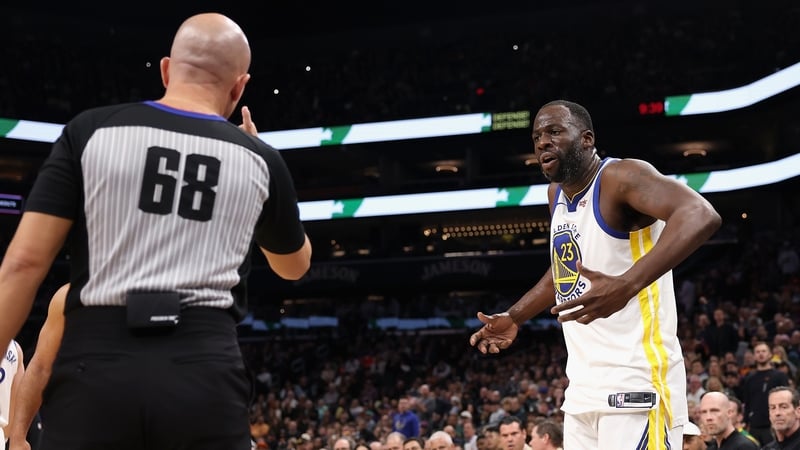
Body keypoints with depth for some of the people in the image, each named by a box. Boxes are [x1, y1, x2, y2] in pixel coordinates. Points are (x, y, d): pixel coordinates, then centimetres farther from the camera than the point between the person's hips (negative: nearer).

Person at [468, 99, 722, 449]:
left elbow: (700, 216, -31)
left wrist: (626, 285, -42)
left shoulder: (620, 177, -13)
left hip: (637, 382, -9)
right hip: (583, 389, 9)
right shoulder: (556, 193, 14)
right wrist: (514, 318, 28)